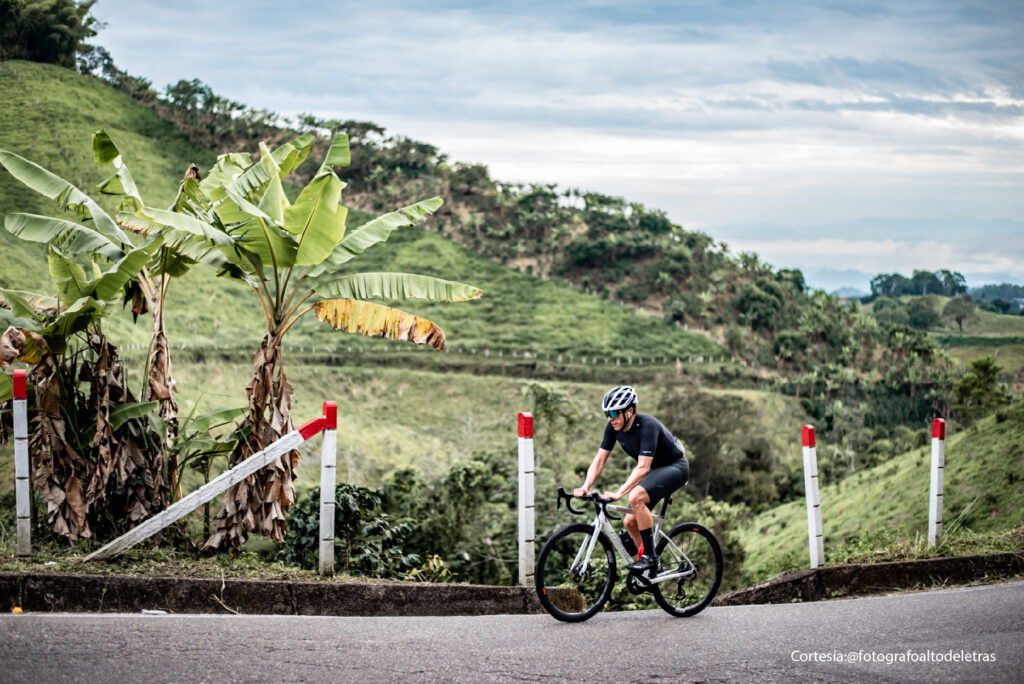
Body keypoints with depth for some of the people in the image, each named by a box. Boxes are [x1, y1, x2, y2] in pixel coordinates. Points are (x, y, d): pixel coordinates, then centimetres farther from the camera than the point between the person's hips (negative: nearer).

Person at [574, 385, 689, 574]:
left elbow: (643, 467, -37)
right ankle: (653, 566, 17)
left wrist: (619, 493, -45)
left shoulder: (647, 426, -31)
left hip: (675, 467, -8)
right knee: (630, 522, 0)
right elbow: (600, 459, -6)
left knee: (636, 497, -31)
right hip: (655, 470, 8)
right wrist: (586, 486, -22)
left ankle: (650, 557, -22)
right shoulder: (614, 427, -9)